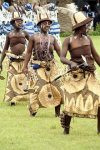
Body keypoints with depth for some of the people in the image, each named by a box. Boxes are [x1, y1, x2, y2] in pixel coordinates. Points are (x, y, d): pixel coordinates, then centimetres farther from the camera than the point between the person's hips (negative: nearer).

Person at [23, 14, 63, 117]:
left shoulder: (52, 38, 10)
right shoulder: (34, 38, 1)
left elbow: (59, 52, 11)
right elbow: (29, 52, 3)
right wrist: (25, 66, -2)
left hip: (51, 65, 4)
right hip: (39, 66, -4)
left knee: (57, 86, 0)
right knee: (38, 87, -12)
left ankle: (58, 111, 9)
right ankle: (33, 109, -2)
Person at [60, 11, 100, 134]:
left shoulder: (88, 39, 9)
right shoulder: (68, 40, -4)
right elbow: (62, 58, -16)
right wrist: (71, 63, -35)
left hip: (89, 75, 3)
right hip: (75, 75, -3)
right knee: (71, 103, -3)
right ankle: (66, 128, 14)